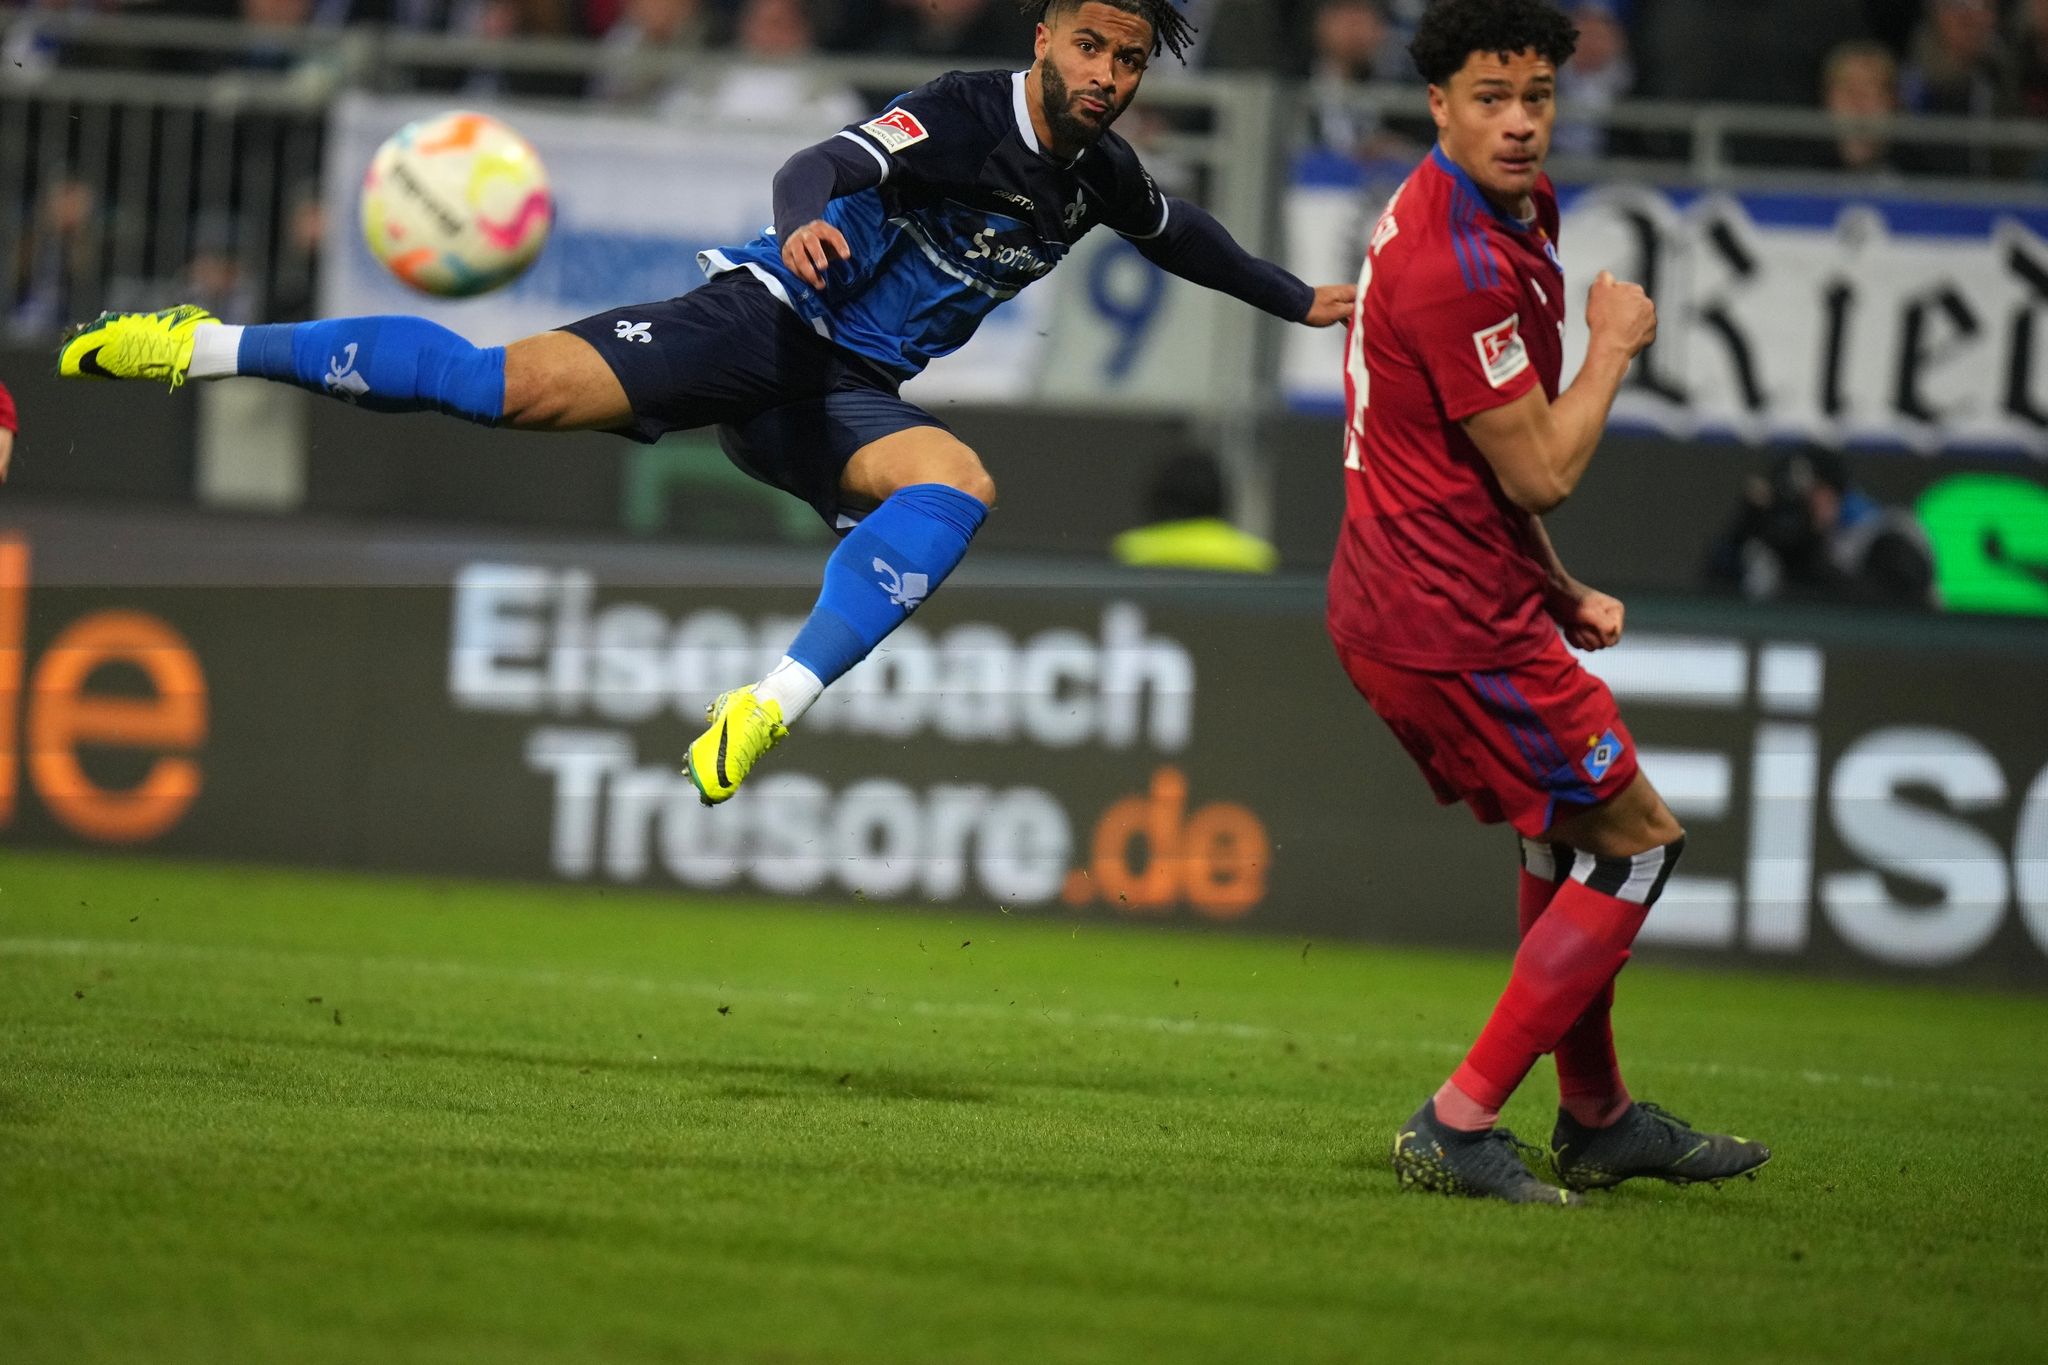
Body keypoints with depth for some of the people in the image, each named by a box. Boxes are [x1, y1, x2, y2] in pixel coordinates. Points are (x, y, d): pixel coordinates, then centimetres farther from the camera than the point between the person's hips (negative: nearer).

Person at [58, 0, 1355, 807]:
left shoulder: (1100, 175, 10)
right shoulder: (966, 113, -13)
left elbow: (1183, 233, 33)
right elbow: (834, 160, -29)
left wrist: (1297, 299, 38)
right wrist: (812, 212, -51)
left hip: (844, 399, 6)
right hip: (766, 316, -6)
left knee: (960, 484, -28)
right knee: (514, 386, -21)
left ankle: (779, 702, -36)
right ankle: (213, 347, -8)